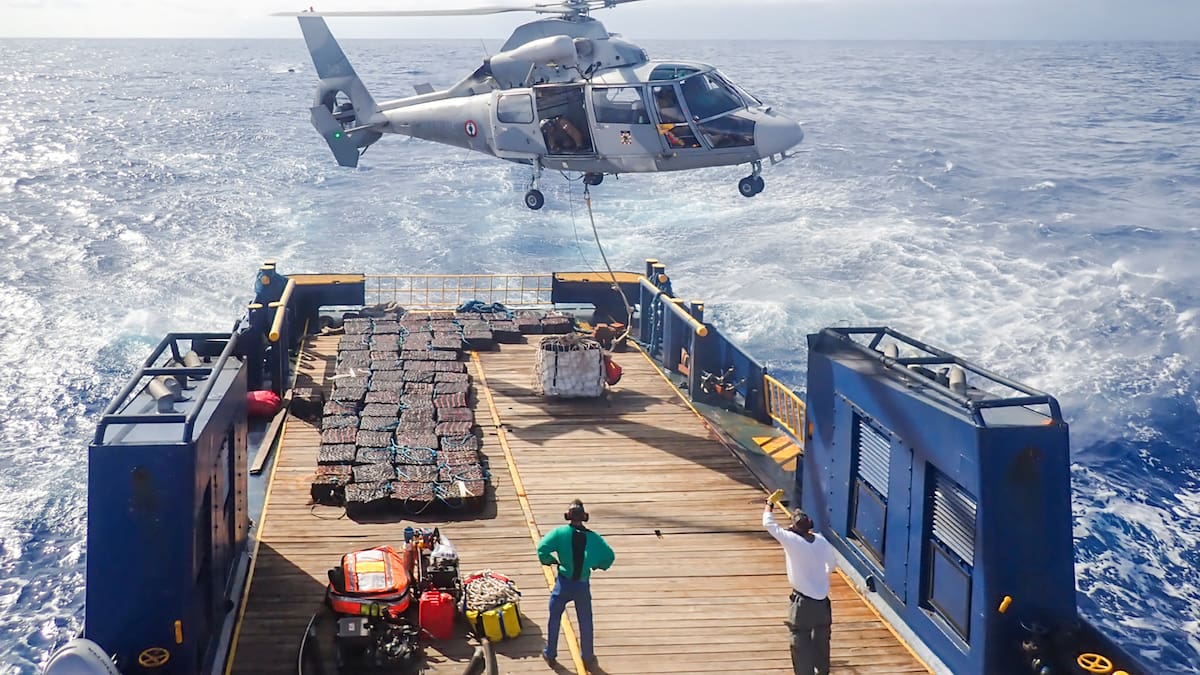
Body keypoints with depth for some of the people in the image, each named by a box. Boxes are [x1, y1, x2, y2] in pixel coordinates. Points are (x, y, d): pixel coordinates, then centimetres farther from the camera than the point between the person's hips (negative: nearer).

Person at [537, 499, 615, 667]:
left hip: (564, 584, -1)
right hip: (583, 585, 1)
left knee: (554, 619, 18)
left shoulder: (560, 532, -9)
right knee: (585, 622, 18)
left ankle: (550, 655, 27)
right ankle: (588, 657, 30)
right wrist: (596, 565, 14)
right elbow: (609, 556, 0)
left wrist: (551, 560, 0)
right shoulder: (593, 537, -2)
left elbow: (542, 548, -18)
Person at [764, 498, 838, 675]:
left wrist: (769, 505, 8)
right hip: (822, 600, 6)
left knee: (801, 642, 2)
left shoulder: (791, 540, -20)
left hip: (803, 601, -6)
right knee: (821, 639, 22)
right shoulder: (821, 540, -4)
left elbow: (769, 524, -9)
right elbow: (833, 563, 12)